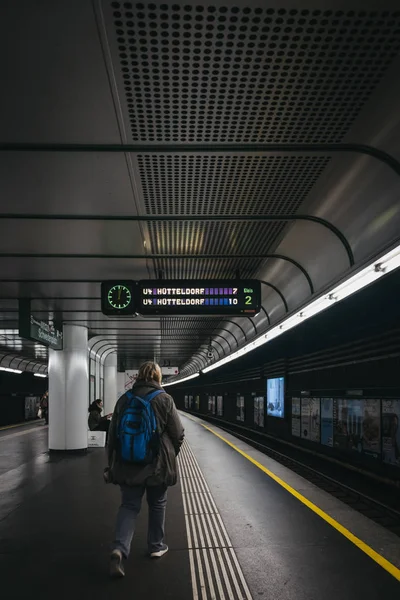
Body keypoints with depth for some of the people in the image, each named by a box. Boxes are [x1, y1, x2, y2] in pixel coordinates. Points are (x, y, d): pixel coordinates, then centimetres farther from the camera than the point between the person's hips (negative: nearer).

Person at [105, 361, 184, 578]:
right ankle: (156, 546, 29)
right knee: (157, 504, 17)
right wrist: (170, 455, 13)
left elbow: (113, 434, 5)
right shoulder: (164, 399, -9)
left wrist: (112, 464, 15)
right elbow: (178, 433, -7)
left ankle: (119, 549, -10)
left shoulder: (124, 399, 1)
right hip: (157, 464, -2)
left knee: (129, 506, 8)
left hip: (128, 464, 2)